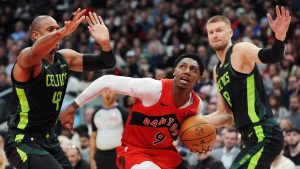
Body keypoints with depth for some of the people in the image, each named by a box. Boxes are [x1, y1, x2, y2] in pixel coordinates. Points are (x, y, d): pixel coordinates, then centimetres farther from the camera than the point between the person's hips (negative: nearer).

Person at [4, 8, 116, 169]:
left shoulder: (65, 58, 4)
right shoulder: (27, 57, -17)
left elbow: (107, 63, 2)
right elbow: (34, 54, -43)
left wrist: (104, 43, -21)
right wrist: (62, 32, -60)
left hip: (49, 140, 8)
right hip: (23, 142, -8)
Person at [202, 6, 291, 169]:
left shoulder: (241, 50, -6)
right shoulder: (217, 71, 18)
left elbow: (270, 56, -28)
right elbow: (225, 115, 23)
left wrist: (280, 36, -48)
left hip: (264, 136, -10)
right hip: (250, 139, 10)